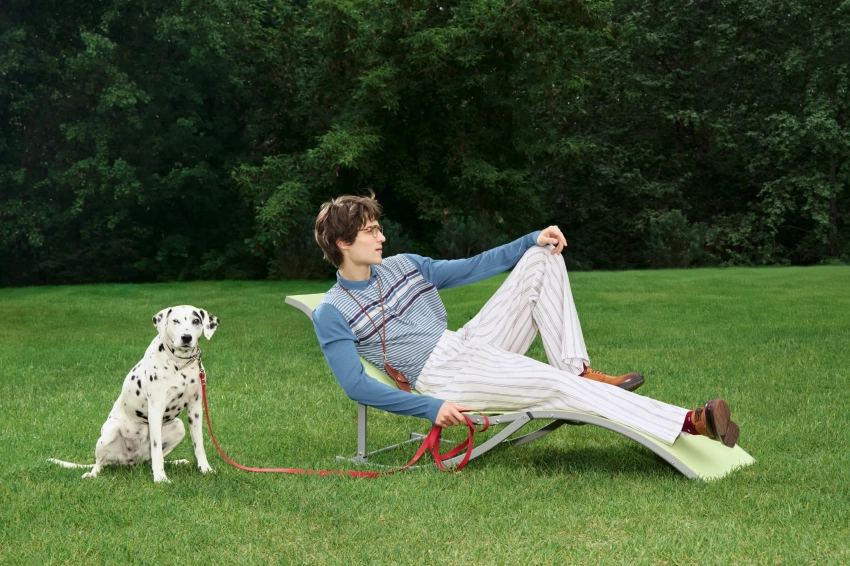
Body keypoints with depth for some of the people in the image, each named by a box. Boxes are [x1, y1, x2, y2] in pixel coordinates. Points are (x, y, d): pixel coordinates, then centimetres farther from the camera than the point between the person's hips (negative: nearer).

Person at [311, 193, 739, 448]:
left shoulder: (402, 266, 15)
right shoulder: (332, 314, -6)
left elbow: (468, 269, 19)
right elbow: (356, 385, -14)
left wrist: (532, 240, 6)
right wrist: (430, 408, -23)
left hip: (471, 343, 8)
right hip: (442, 376, -8)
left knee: (542, 259, 0)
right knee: (554, 385, -28)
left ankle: (578, 369, -15)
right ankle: (691, 422, -36)